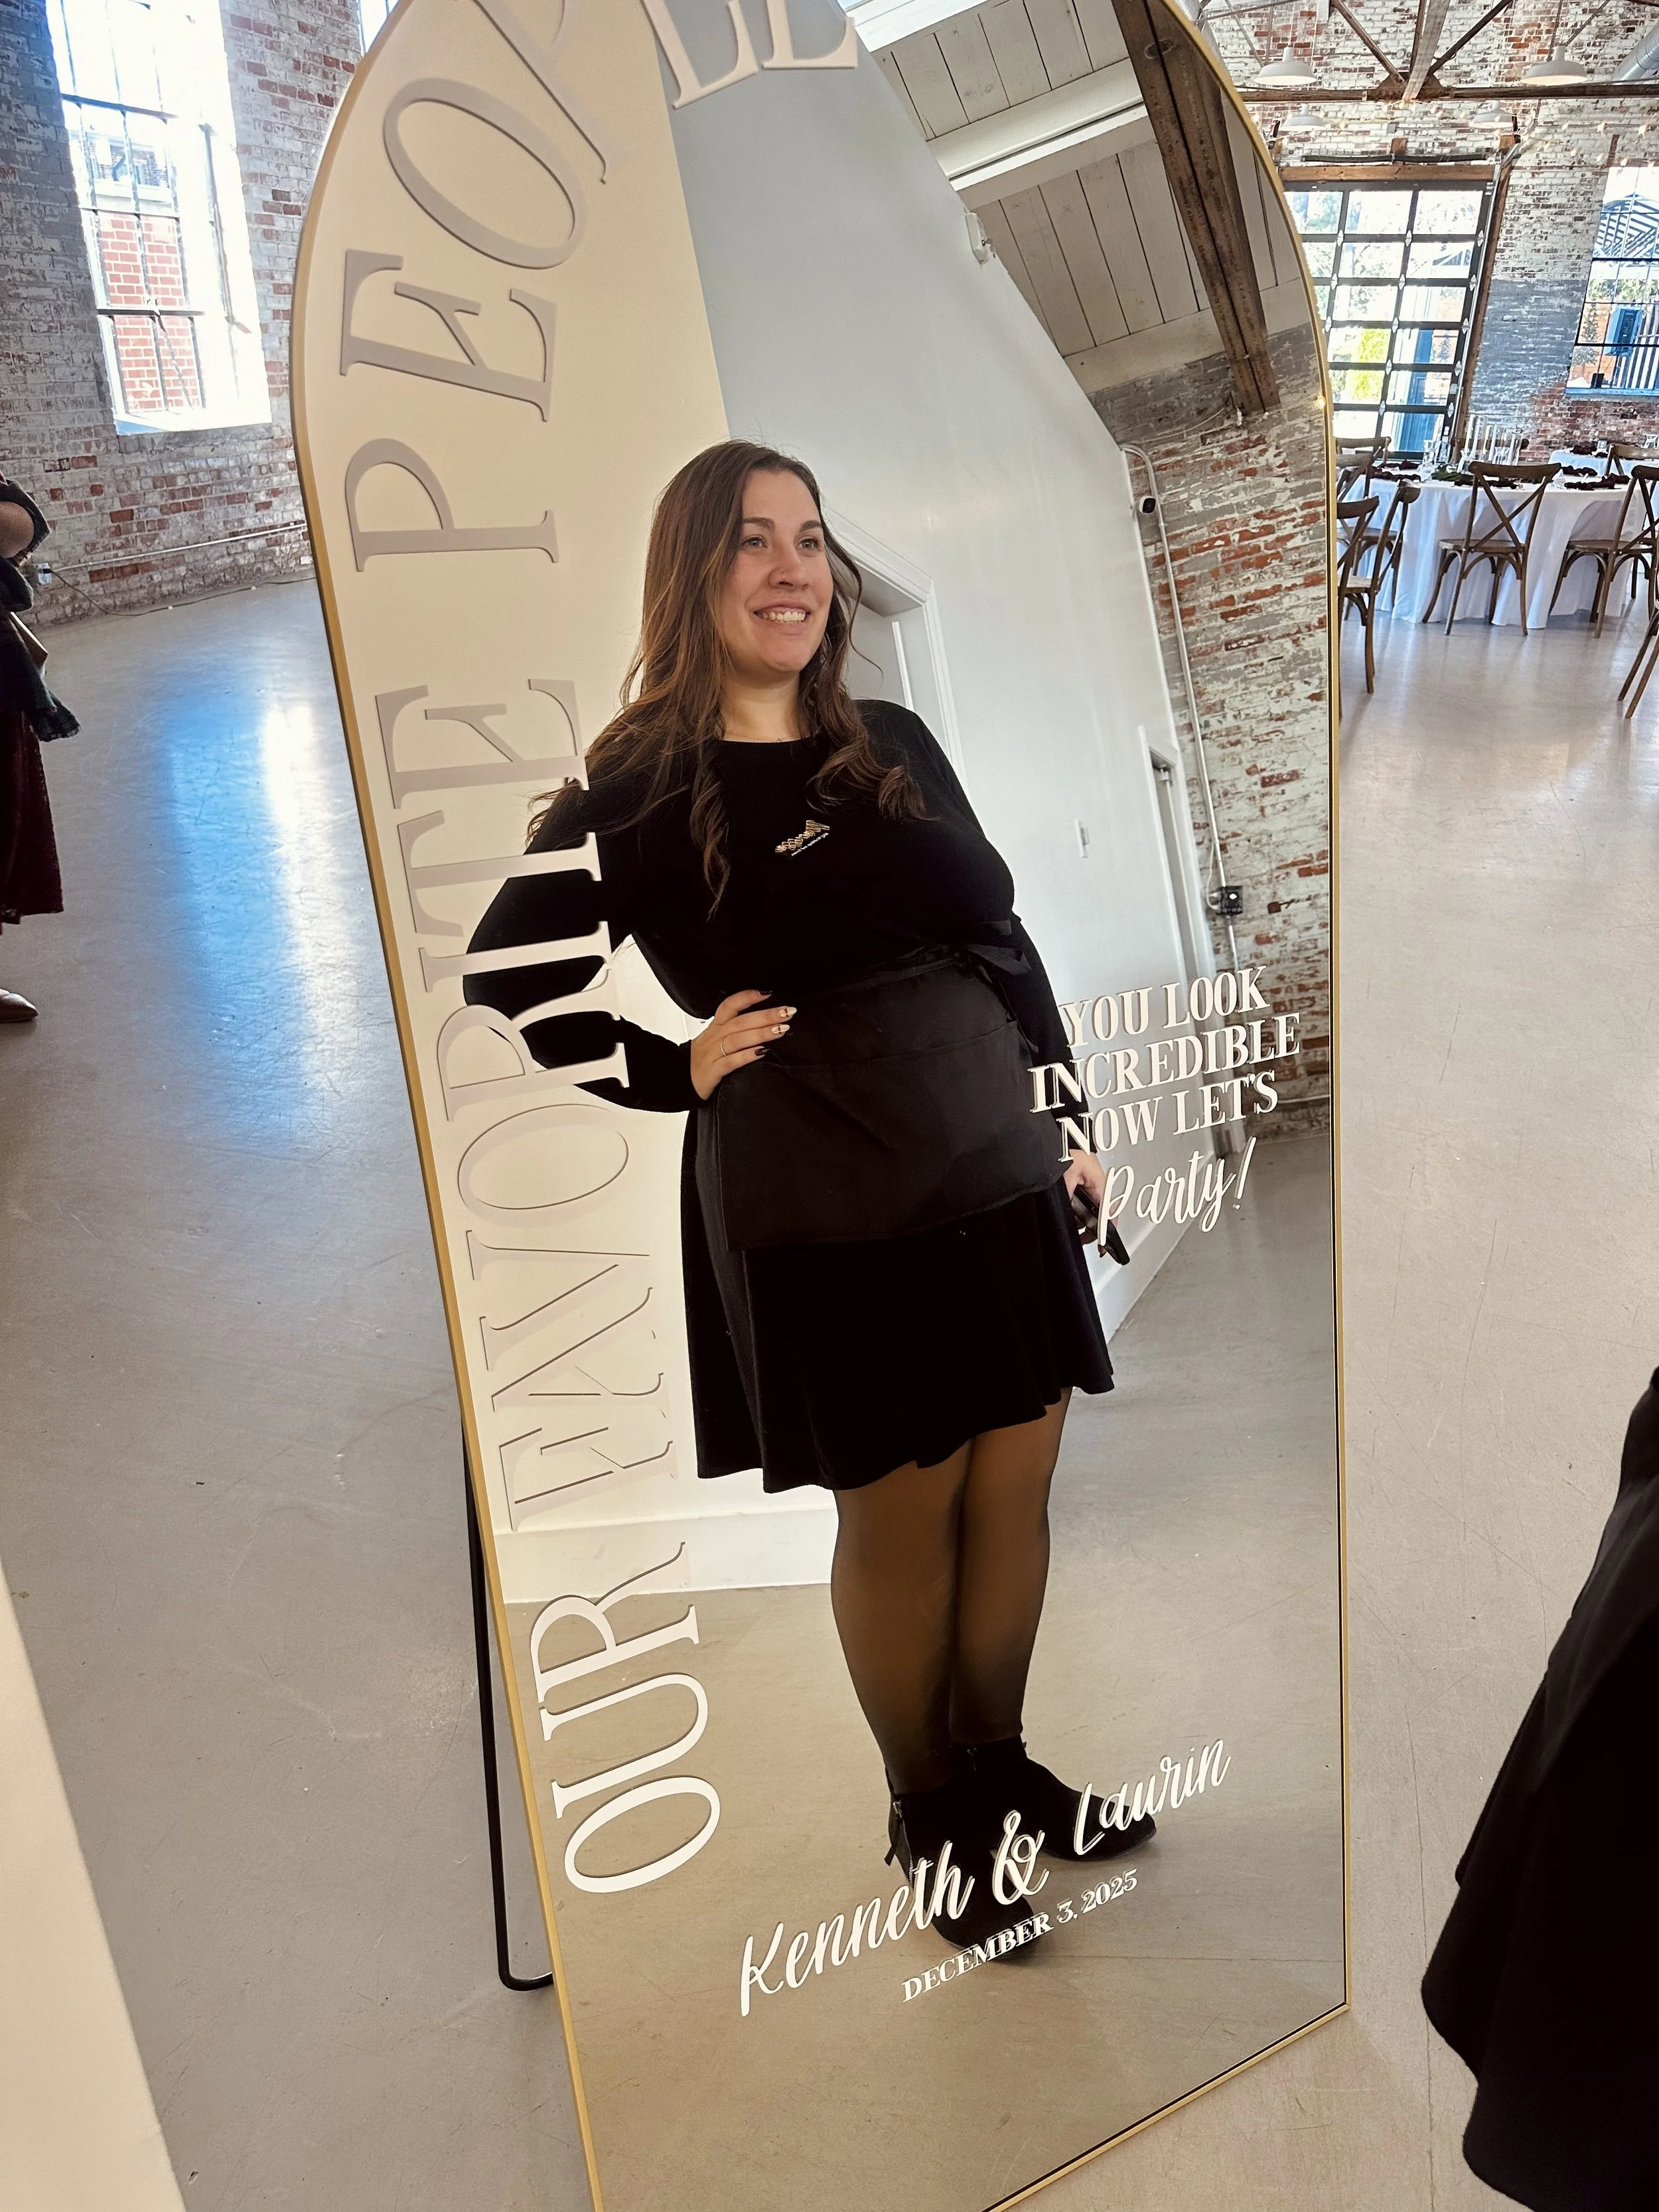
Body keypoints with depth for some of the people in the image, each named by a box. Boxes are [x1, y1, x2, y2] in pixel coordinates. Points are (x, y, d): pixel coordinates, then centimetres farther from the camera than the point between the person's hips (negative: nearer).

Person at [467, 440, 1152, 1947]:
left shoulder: (897, 746, 7)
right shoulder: (636, 791, -6)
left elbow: (1006, 944, 12)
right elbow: (506, 974, 0)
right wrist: (673, 1069, -8)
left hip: (996, 1174, 5)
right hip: (816, 1213, -5)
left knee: (1015, 1493, 13)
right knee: (897, 1522, 8)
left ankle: (1000, 1765, 38)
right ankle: (926, 1813, 33)